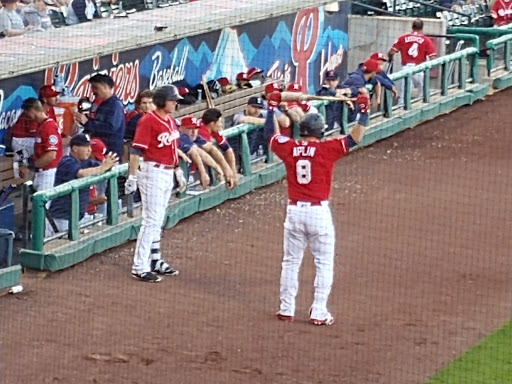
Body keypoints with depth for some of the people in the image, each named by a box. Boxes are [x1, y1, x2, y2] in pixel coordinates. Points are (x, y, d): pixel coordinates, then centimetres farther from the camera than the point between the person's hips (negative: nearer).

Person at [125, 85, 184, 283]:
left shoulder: (171, 120, 10)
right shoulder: (148, 120, -15)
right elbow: (136, 150, -18)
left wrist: (178, 171, 21)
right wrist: (132, 177, -22)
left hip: (168, 174, 9)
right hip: (153, 172, -9)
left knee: (158, 221, 17)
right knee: (151, 220, -10)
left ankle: (155, 261, 27)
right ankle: (140, 268, -7)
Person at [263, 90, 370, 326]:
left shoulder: (289, 148, 1)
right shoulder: (327, 149, -8)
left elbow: (270, 134, 18)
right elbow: (355, 137, -7)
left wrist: (272, 107, 26)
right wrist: (364, 112, -3)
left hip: (294, 211, 3)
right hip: (319, 212, -3)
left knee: (290, 262, 14)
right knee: (324, 264, 6)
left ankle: (286, 310, 16)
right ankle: (319, 313, 2)